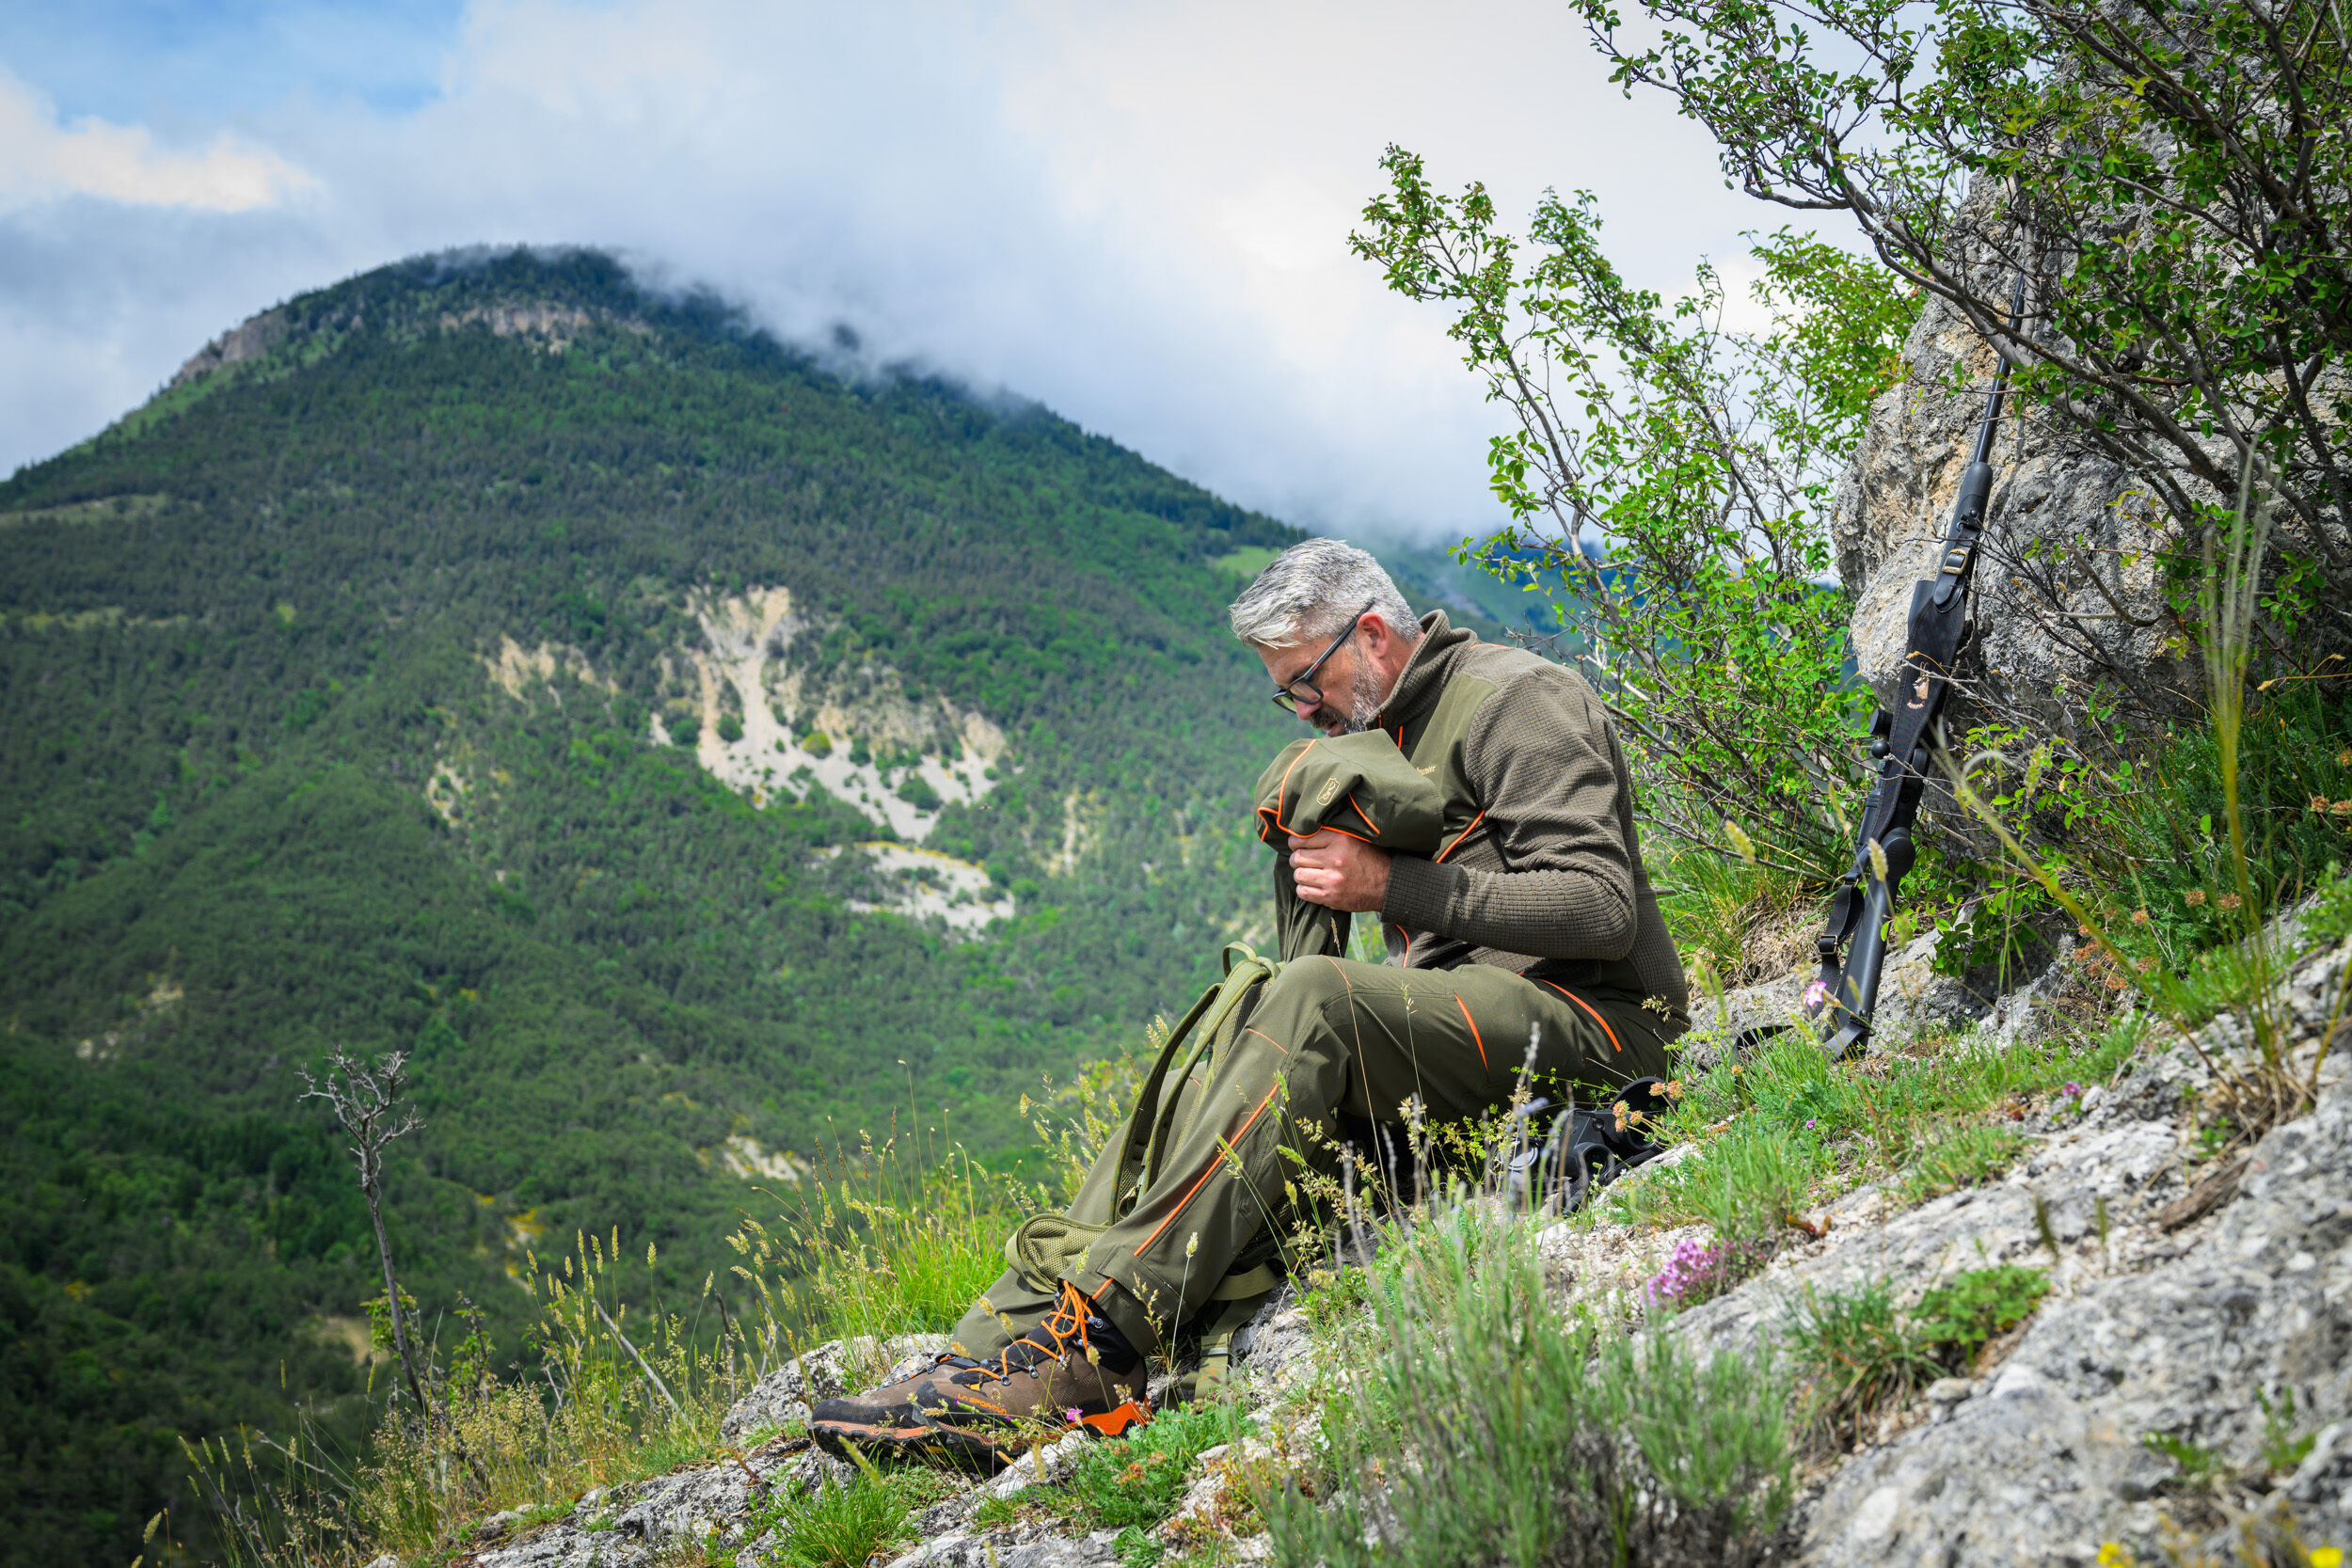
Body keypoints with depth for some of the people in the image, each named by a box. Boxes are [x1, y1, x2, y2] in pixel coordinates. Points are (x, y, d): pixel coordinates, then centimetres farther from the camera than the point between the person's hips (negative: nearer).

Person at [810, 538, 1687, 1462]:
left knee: (1312, 1000, -33)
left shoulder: (1514, 699, -4)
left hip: (1582, 1020, -8)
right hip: (1458, 1021, 8)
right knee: (1198, 1084, -11)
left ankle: (1095, 1335, -38)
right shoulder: (1379, 737, 21)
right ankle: (1009, 1337, -23)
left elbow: (1602, 909, -17)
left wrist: (1395, 887, -18)